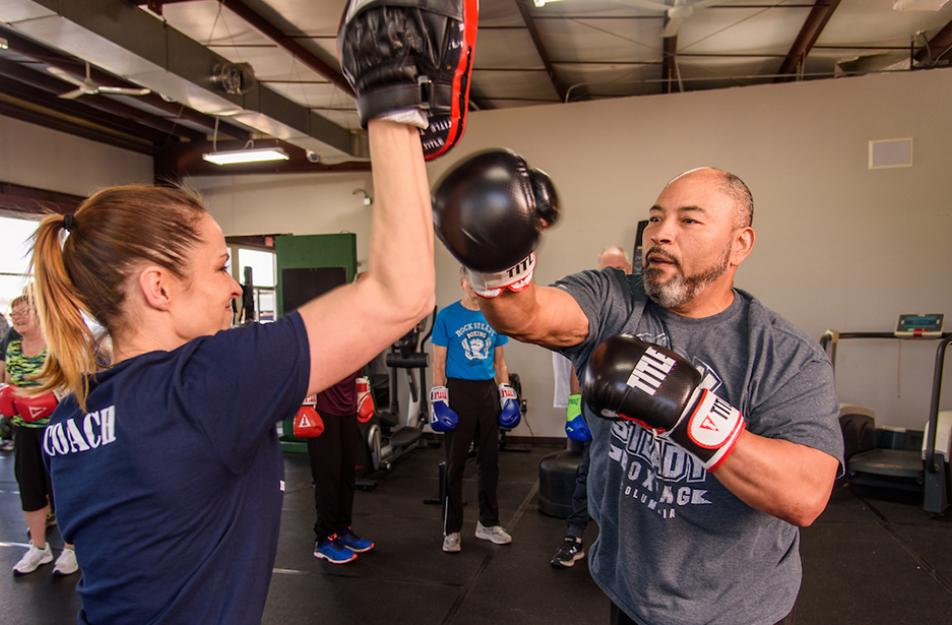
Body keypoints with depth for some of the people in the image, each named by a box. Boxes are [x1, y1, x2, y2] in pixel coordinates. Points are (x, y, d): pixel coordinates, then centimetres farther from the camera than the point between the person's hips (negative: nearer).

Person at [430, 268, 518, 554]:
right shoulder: (447, 316, -4)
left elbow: (499, 361, 13)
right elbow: (438, 362, -4)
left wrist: (507, 395, 8)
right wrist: (439, 400, -10)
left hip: (488, 392, 4)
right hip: (459, 392, -4)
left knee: (490, 461, 12)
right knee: (455, 463, 3)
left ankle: (488, 523, 27)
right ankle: (452, 529, 15)